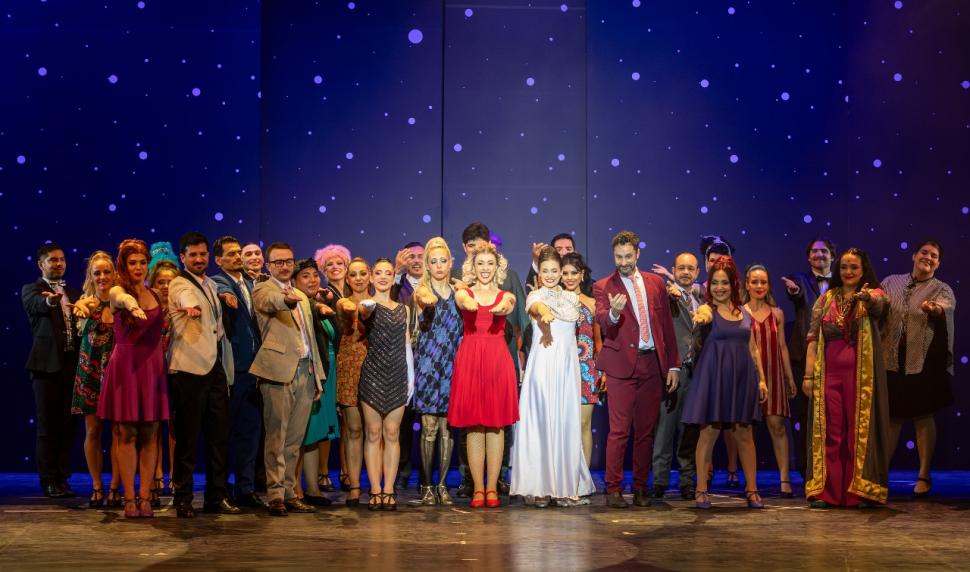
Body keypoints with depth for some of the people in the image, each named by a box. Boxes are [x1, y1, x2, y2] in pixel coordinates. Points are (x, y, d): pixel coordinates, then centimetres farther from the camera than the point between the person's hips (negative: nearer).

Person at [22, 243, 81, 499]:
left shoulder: (75, 293, 19)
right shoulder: (31, 290, 4)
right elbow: (36, 305, -19)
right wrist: (50, 300, -42)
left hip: (73, 363, 4)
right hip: (47, 363, -4)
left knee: (67, 425, 6)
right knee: (47, 425, 0)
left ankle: (62, 478, 12)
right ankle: (48, 481, 4)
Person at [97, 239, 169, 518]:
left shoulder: (156, 295, 14)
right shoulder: (117, 292, -2)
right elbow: (124, 299, -26)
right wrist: (134, 308, -51)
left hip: (153, 366, 4)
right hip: (125, 364, -4)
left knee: (150, 434, 1)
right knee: (126, 433, -4)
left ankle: (145, 497, 4)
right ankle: (129, 498, 0)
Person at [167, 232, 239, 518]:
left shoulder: (212, 285, 19)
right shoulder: (179, 284, -4)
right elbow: (188, 299, -28)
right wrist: (192, 308, -50)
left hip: (216, 368, 7)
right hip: (190, 368, -7)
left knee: (220, 435, 8)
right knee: (188, 437, -4)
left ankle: (217, 497, 16)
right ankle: (183, 499, 3)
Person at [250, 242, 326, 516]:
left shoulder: (302, 296, 23)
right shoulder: (262, 290, 1)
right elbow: (271, 301, -25)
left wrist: (318, 375, 19)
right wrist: (287, 299, -48)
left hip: (305, 371, 7)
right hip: (279, 370, -7)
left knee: (295, 439, 9)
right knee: (277, 437, -7)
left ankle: (290, 494, 14)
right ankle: (275, 496, -5)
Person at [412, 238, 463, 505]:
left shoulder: (457, 291, 11)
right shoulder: (423, 291, -1)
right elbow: (425, 312, -26)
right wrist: (427, 304, -48)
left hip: (451, 365, 3)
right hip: (427, 363, -3)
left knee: (447, 427, 4)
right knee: (429, 428, -3)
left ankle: (442, 484, 11)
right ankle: (427, 485, 5)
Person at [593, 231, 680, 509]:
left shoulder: (656, 283, 12)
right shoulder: (603, 287, 1)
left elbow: (667, 325, 13)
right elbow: (602, 323, -15)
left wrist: (673, 365, 8)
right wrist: (613, 313, -39)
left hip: (653, 364, 4)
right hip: (622, 366, -4)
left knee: (646, 430, 8)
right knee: (619, 431, -6)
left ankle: (641, 488, 16)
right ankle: (613, 489, 1)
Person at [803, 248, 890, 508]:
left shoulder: (873, 295, 3)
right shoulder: (826, 299, 10)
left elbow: (878, 305, -22)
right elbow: (813, 337, 7)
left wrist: (866, 297, -46)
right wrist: (808, 374, -2)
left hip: (861, 372, -2)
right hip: (829, 372, 2)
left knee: (861, 428, -1)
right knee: (829, 430, 2)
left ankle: (861, 491, 6)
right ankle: (825, 491, 5)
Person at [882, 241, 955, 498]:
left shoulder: (942, 289, -1)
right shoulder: (891, 282, 9)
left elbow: (945, 305, -23)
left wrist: (934, 308, -47)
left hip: (924, 363, -2)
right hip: (891, 361, 2)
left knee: (923, 417, 4)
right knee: (891, 417, 7)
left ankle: (924, 476, 14)